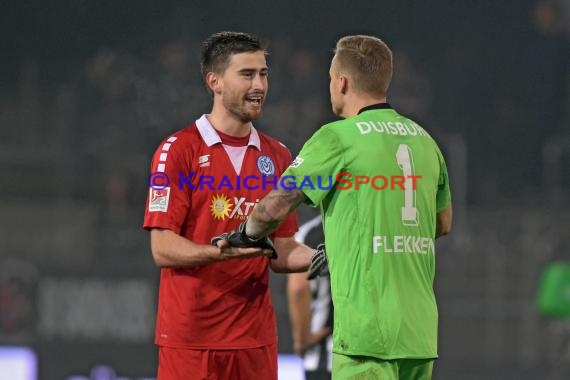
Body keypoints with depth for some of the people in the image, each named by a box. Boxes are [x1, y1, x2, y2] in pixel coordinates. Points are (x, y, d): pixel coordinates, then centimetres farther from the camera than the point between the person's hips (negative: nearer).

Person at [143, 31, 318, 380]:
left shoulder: (277, 156, 12)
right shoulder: (178, 150, -4)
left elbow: (282, 251, 15)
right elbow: (163, 249, -9)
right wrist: (224, 252, -25)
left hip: (255, 336, 5)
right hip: (189, 335, -5)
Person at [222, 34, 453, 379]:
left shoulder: (338, 138, -7)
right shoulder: (425, 140, 13)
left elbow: (275, 208, -6)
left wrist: (248, 234, 17)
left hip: (368, 326, -7)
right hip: (421, 326, 7)